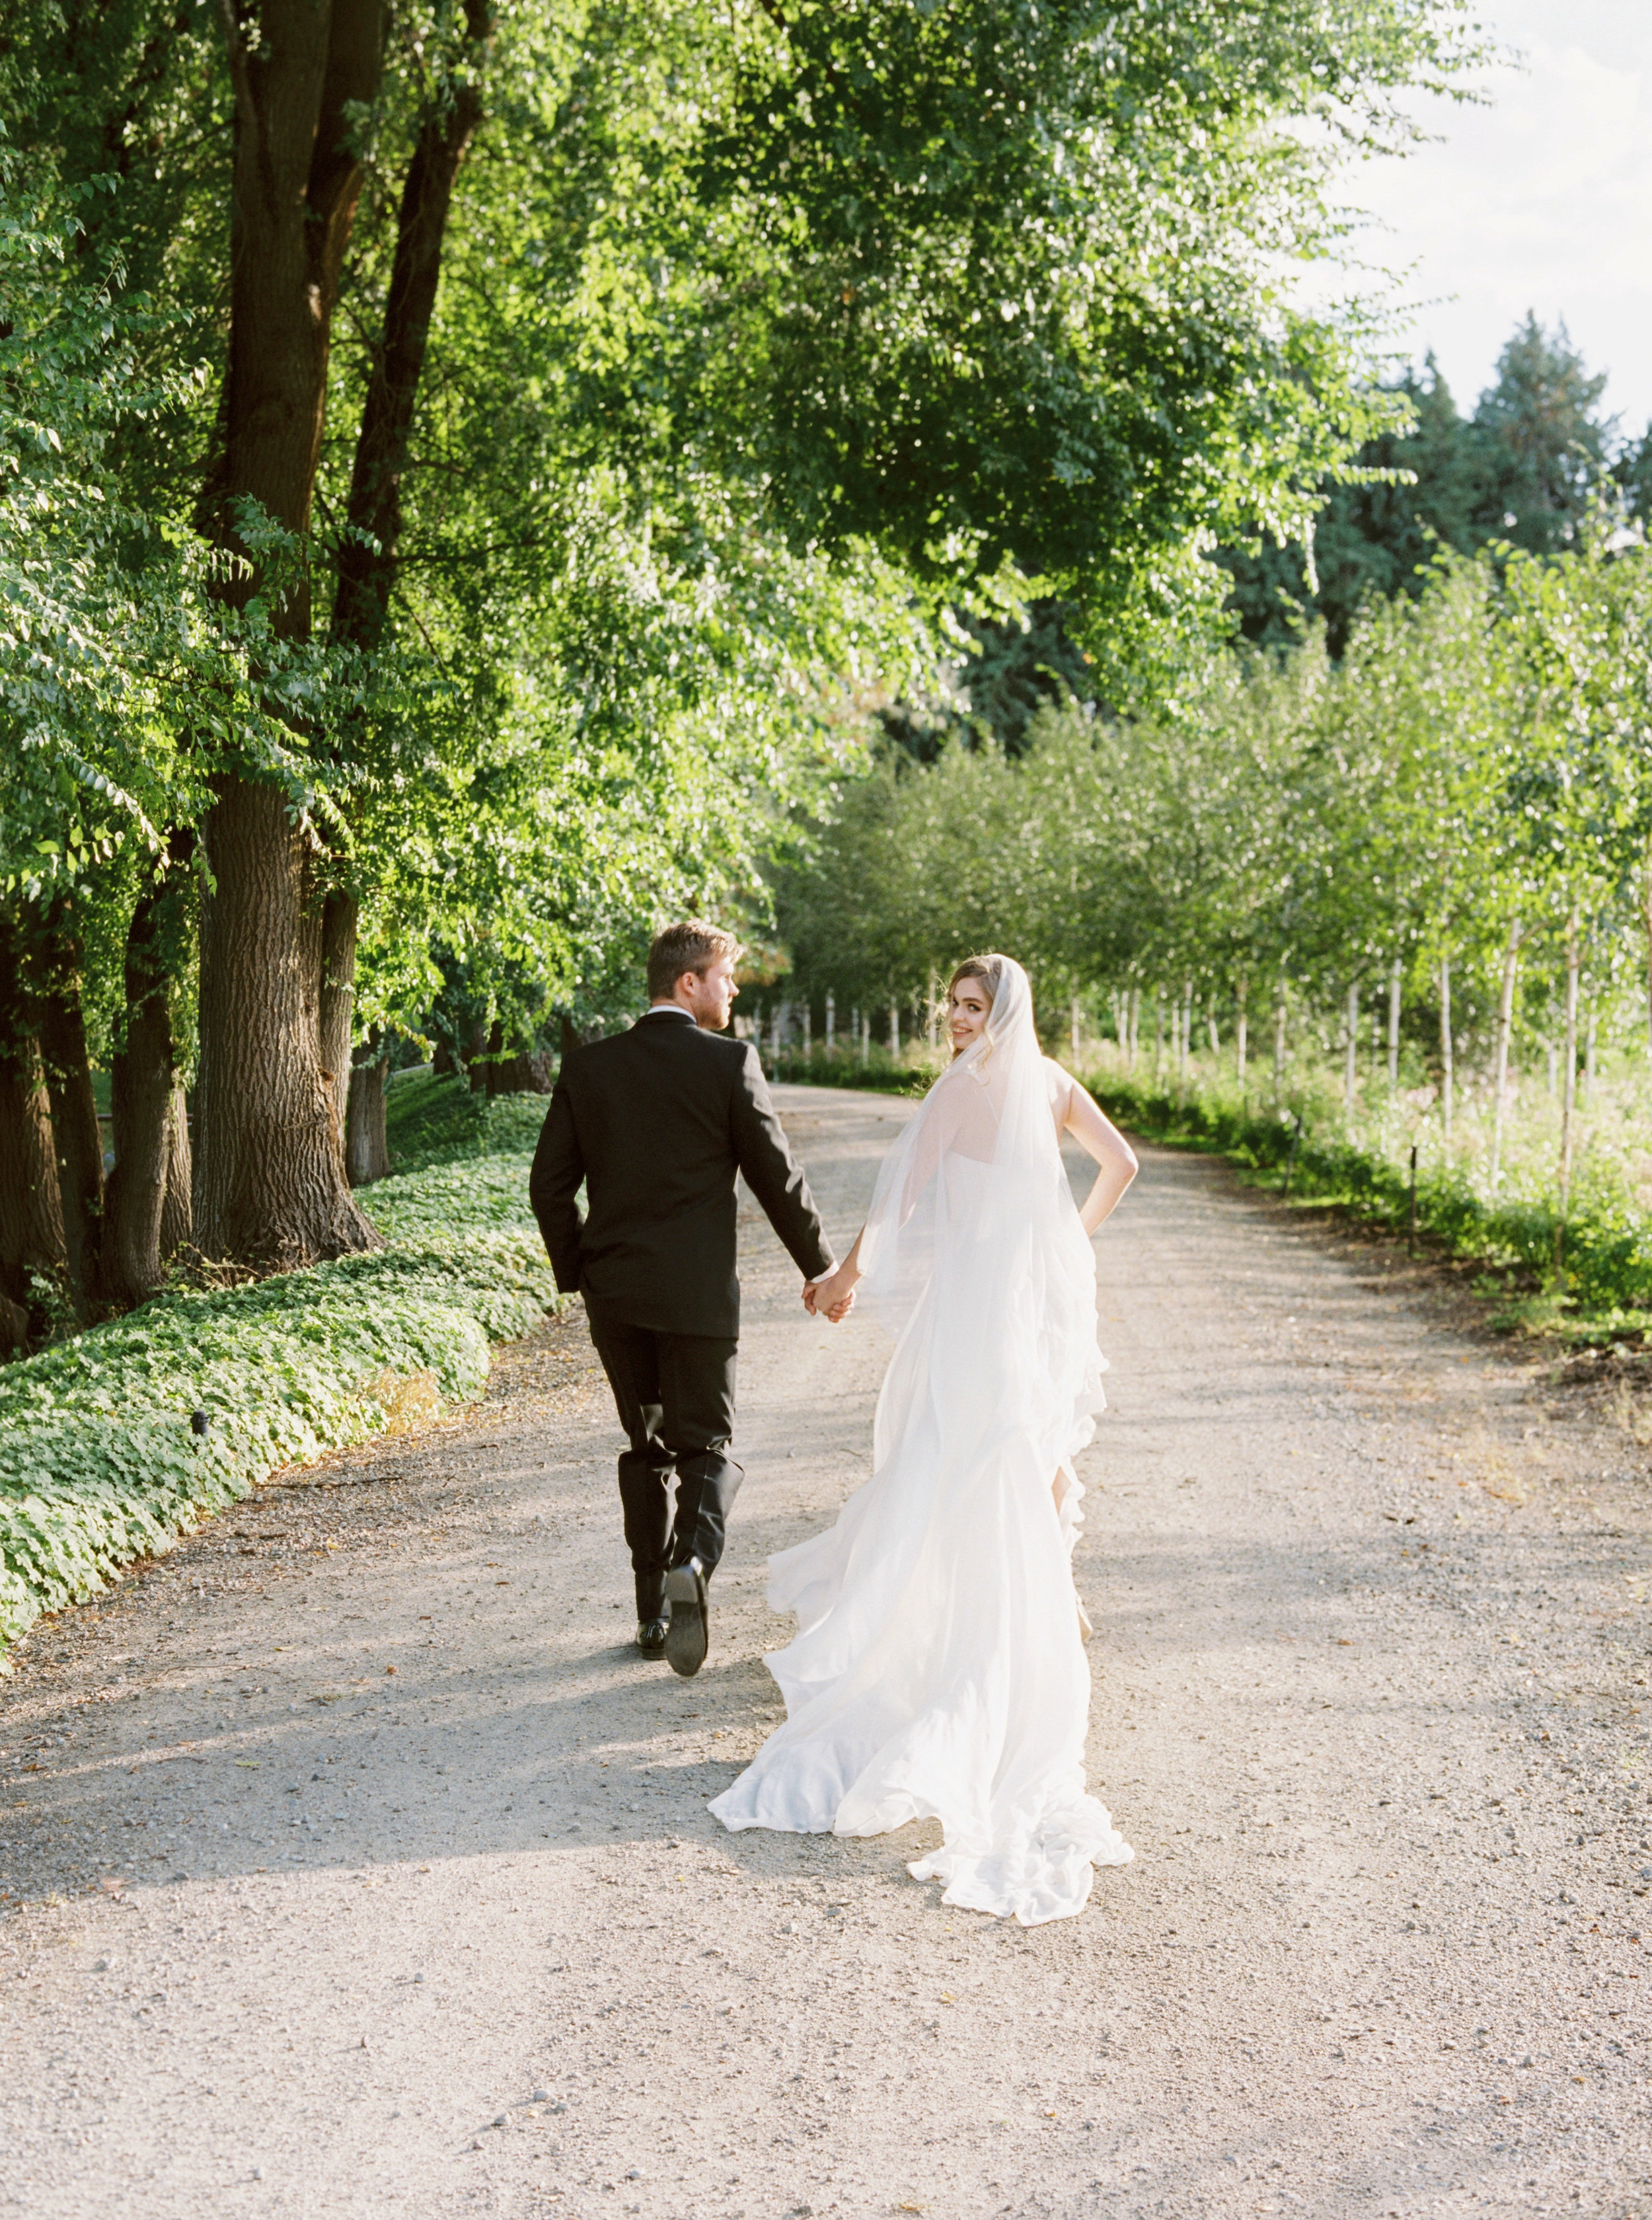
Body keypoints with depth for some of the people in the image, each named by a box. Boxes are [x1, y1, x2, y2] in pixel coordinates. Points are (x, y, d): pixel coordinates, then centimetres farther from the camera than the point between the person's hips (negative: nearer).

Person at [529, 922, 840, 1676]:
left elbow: (549, 1184, 4)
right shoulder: (729, 1063, -8)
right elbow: (777, 1177, -5)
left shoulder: (588, 1066, 3)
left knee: (646, 1448, 15)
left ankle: (653, 1614, 16)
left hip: (615, 1294, 4)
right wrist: (820, 1266, 7)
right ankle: (691, 1560, -21)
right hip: (697, 1292, -3)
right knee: (706, 1446, 7)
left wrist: (576, 1273, 16)